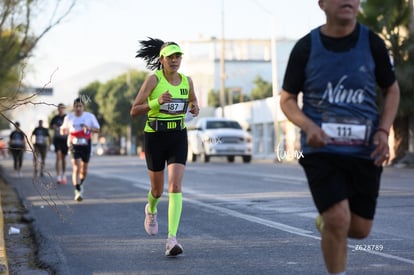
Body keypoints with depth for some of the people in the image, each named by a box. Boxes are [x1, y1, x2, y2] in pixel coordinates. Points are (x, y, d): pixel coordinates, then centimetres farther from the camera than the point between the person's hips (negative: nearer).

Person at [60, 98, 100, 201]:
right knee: (76, 168, -16)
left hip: (86, 145, 2)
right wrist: (63, 131, -14)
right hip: (74, 145, -2)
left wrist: (89, 128, -18)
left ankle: (81, 184, 43)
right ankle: (78, 191, -20)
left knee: (84, 168, 15)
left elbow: (97, 129, 3)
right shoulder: (69, 118, 1)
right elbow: (63, 130, 12)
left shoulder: (90, 116, -2)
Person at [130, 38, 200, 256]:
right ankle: (151, 210, 50)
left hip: (178, 137, 2)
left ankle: (172, 239, -22)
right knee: (158, 190, 12)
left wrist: (195, 109, -3)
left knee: (175, 186, -17)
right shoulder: (153, 79, -9)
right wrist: (157, 102, -26)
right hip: (155, 137, -2)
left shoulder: (187, 81, 3)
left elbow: (193, 104, 21)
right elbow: (134, 111, -11)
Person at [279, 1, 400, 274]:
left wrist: (384, 132, -4)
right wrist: (309, 126, -16)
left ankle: (325, 222, 41)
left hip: (365, 150, 3)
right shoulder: (306, 47, -4)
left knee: (360, 229, 7)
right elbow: (287, 99, 5)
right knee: (338, 219, -18)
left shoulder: (372, 43, 0)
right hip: (321, 149, -2)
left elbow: (392, 90, 12)